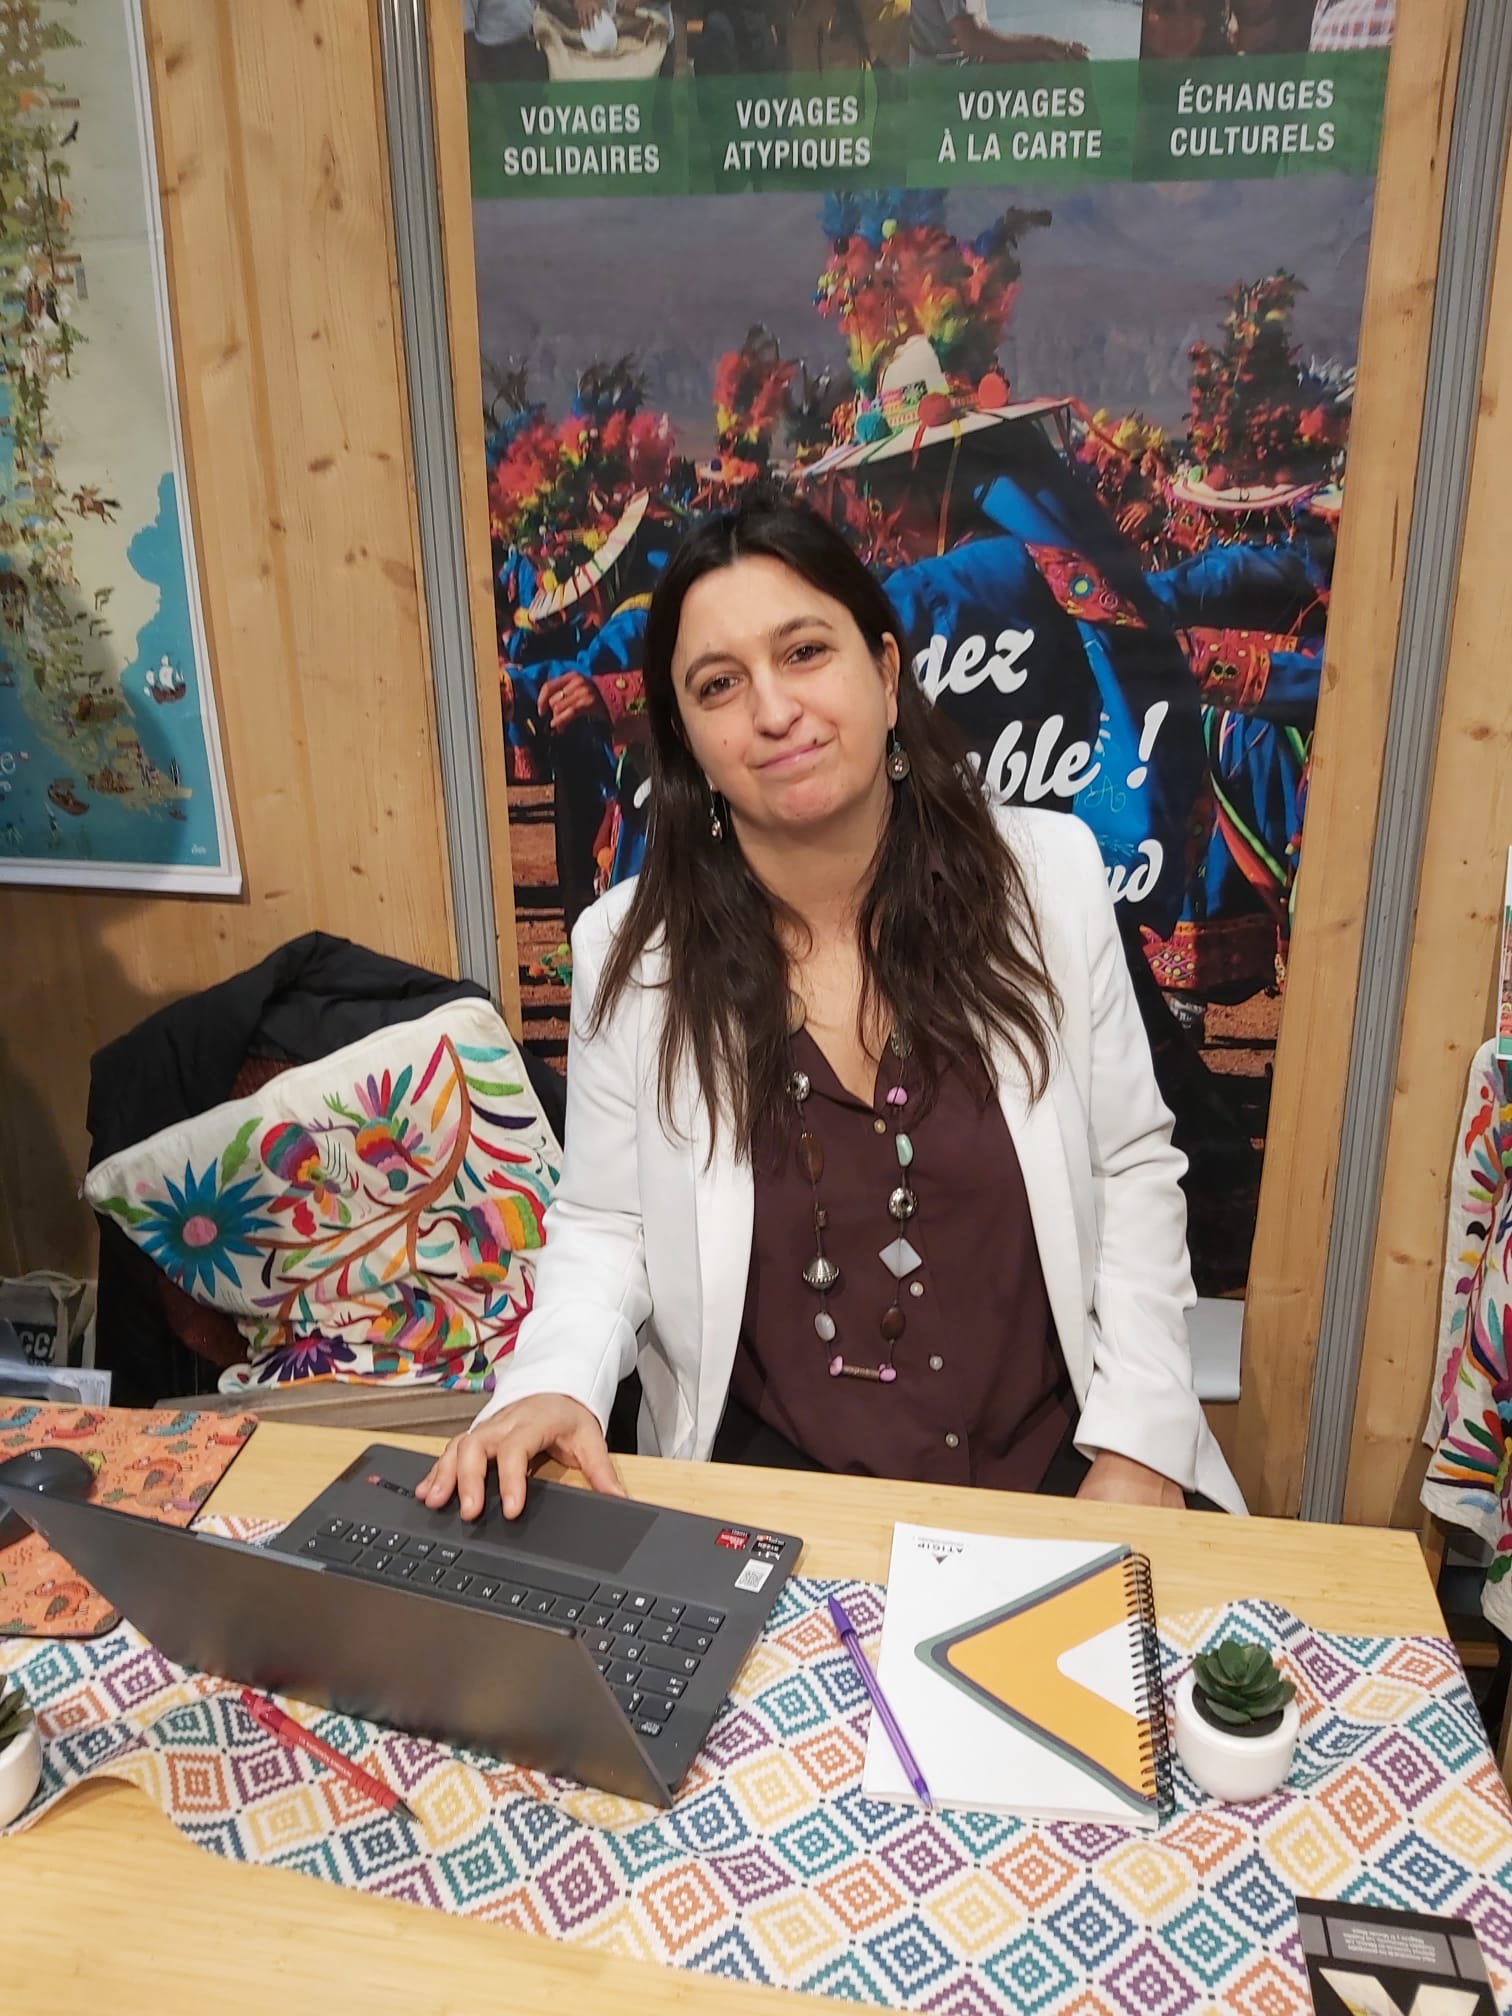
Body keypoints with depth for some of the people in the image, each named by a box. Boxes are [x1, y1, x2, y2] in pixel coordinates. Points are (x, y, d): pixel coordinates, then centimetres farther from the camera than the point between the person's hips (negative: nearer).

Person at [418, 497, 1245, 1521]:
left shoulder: (1050, 875, -5)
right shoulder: (629, 949, -6)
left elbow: (1134, 1169, 1)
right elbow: (604, 1227, 2)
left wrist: (1136, 1451, -5)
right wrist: (556, 1382, -18)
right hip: (766, 1469, 0)